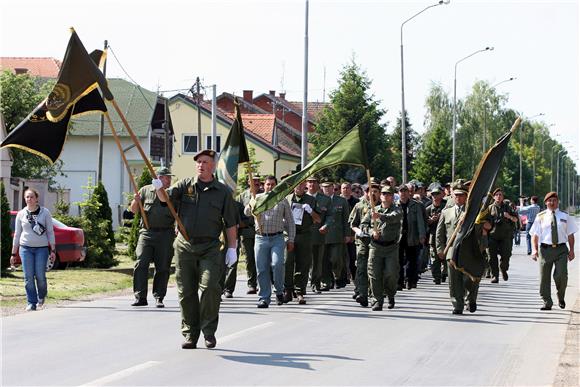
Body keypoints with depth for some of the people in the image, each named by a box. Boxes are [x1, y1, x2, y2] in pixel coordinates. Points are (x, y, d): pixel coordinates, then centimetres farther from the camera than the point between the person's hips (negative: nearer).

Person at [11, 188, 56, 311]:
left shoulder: (45, 213, 1)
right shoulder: (21, 214, 6)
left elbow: (50, 232, 4)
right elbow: (17, 234, 10)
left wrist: (53, 250, -1)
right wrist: (13, 253, 8)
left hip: (42, 248, -1)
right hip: (26, 248, 1)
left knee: (40, 276, -6)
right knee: (28, 277, -3)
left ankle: (41, 297, 23)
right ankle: (32, 303, 4)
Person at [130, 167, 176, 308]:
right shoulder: (146, 190, 7)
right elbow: (134, 210, 10)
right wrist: (136, 201, -10)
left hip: (165, 234, 0)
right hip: (147, 232, 0)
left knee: (163, 268, 2)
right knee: (141, 265, -9)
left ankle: (159, 297, 11)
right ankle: (140, 297, -6)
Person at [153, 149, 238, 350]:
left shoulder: (222, 192, 5)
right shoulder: (185, 185, 8)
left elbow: (231, 223, 8)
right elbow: (167, 198, -7)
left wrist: (232, 248, 3)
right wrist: (159, 188, -29)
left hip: (210, 248, -2)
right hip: (184, 245, 2)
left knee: (210, 287, -16)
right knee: (186, 292, 4)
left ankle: (209, 331, -1)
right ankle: (190, 335, 13)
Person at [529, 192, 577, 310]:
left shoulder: (565, 216, 9)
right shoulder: (540, 217, 7)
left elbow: (570, 235, 10)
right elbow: (535, 235, 5)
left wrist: (571, 250, 3)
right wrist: (534, 249, -8)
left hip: (561, 249, 0)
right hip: (545, 249, 0)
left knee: (561, 276, -9)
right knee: (544, 277, 0)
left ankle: (561, 298, 17)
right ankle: (547, 303, 11)